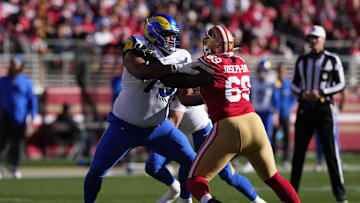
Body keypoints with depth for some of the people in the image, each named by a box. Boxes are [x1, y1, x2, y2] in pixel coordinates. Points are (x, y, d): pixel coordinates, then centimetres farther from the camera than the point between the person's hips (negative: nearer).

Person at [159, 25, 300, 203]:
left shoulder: (210, 63, -3)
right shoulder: (242, 65, 15)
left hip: (228, 128, -6)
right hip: (253, 122, 6)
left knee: (195, 180, 2)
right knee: (273, 178, 22)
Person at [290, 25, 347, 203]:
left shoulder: (332, 60, 0)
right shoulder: (302, 60, 11)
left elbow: (341, 84, -1)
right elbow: (294, 85, 17)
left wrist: (321, 93, -14)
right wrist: (302, 93, -5)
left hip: (323, 107, -4)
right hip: (305, 108, 4)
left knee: (330, 150, -7)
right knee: (298, 151, 6)